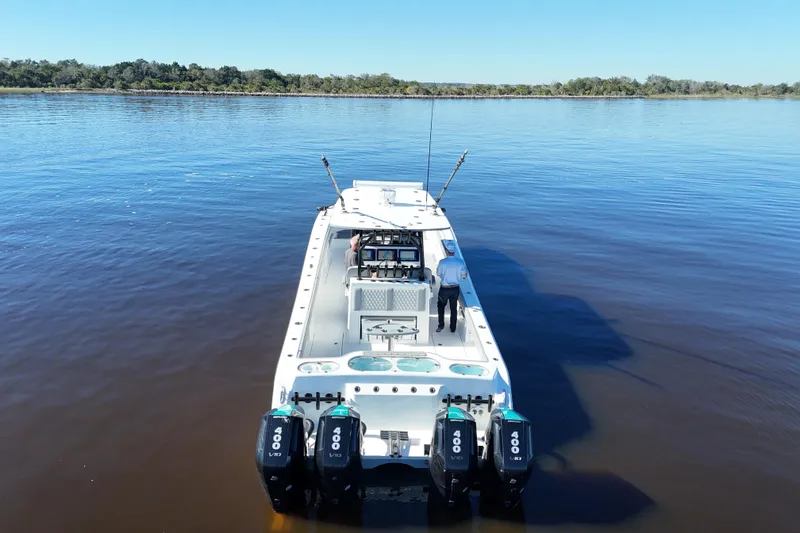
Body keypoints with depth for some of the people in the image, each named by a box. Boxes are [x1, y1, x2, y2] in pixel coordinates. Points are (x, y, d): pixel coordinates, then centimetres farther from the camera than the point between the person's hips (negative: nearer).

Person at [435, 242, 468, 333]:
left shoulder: (442, 262, -19)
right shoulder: (460, 262, -10)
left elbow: (438, 274, -4)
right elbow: (464, 276, -3)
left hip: (444, 289, -2)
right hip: (456, 288, 3)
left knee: (441, 306, 21)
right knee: (453, 308, 17)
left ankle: (441, 325, 18)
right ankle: (453, 328, 26)